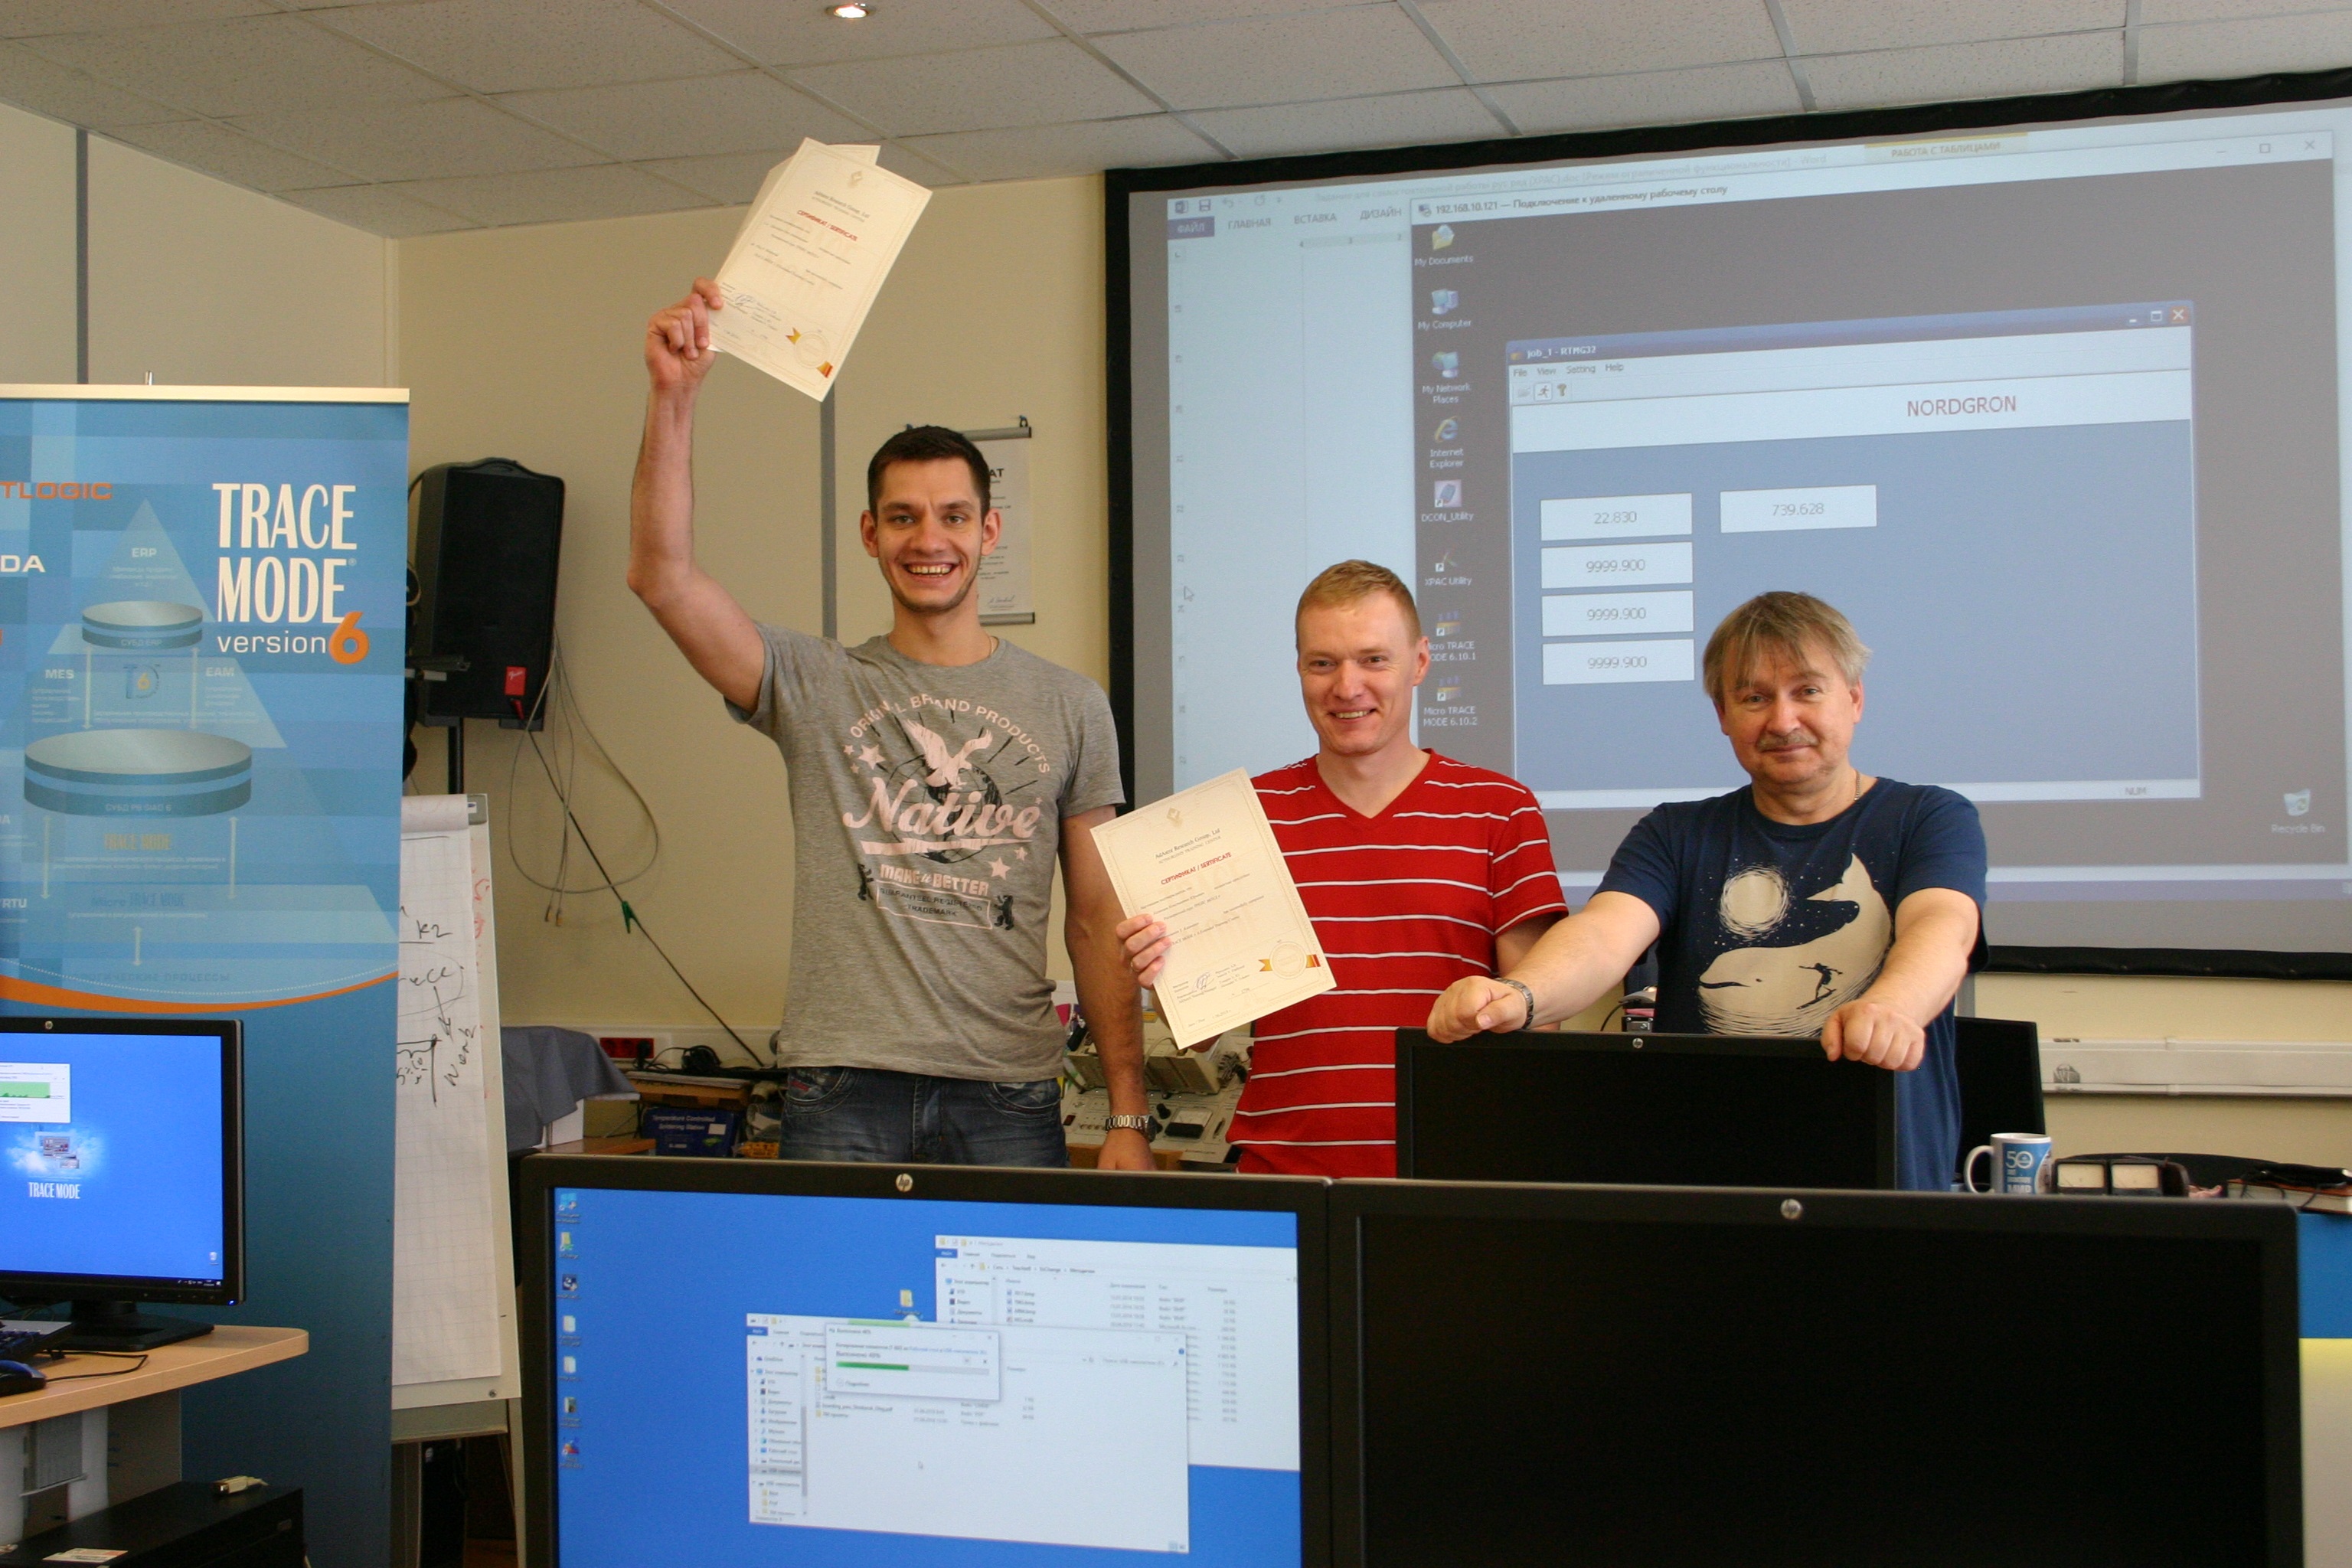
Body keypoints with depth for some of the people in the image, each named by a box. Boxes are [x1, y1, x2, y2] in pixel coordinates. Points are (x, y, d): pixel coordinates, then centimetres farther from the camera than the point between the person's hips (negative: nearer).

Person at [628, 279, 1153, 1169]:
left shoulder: (1069, 709, 9)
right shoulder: (813, 687, 6)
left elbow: (1099, 921, 8)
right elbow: (660, 575, -8)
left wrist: (1128, 1117, 2)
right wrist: (673, 395, -17)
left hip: (1008, 1099, 1)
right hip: (842, 1096, 0)